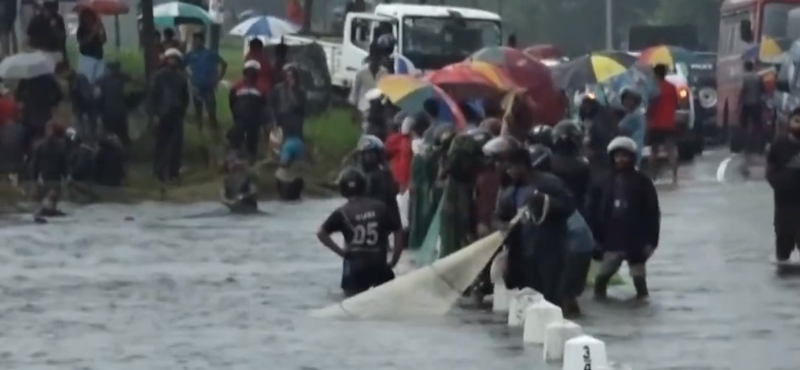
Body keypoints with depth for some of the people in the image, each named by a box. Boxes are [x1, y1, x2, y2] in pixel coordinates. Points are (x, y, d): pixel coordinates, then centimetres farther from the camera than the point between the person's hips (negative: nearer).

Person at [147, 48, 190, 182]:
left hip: (176, 115, 3)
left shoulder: (181, 77, 11)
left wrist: (183, 111, 9)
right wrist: (154, 114, -11)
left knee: (177, 145, -2)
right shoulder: (159, 76, -1)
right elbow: (152, 96, -4)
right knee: (162, 145, -3)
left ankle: (173, 171, 6)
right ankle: (160, 172, 3)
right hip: (162, 115, -3)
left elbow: (185, 96, 19)